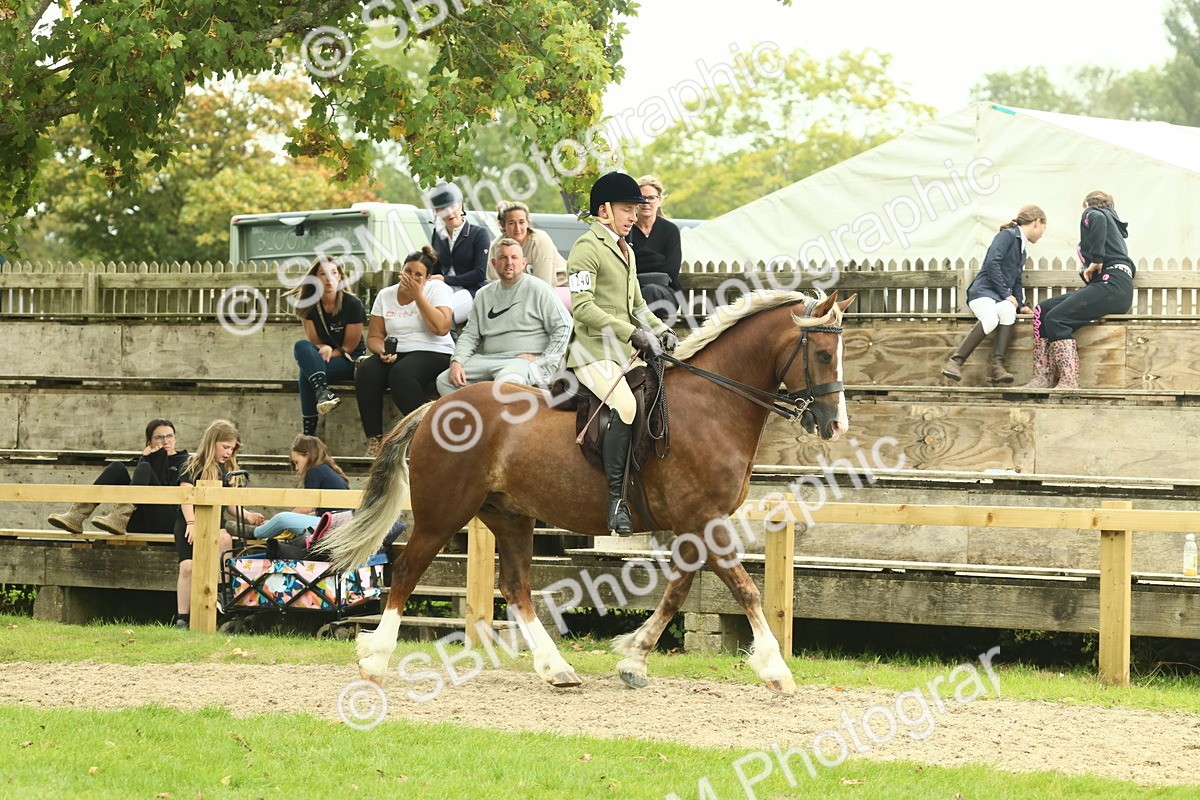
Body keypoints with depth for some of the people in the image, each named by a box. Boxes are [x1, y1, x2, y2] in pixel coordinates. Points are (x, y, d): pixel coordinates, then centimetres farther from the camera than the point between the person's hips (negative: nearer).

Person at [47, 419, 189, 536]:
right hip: (139, 523, 4)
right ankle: (76, 517, -26)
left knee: (144, 468, -23)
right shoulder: (146, 458, 24)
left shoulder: (183, 461, 13)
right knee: (117, 468, -9)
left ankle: (118, 519, -48)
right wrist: (147, 459, -4)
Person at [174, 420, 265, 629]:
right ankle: (182, 618, -14)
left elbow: (231, 506, 22)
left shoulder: (229, 472, 20)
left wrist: (247, 516, 3)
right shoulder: (193, 467, 4)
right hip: (189, 523, -4)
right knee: (187, 566, -21)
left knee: (224, 539, -33)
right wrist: (191, 523, -19)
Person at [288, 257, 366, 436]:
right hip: (321, 357, 4)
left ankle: (309, 437, -40)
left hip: (351, 360, -4)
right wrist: (323, 349, -23)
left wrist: (328, 353, -22)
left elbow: (348, 347, -8)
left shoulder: (353, 305, -12)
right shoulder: (308, 304, -1)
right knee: (301, 346, -32)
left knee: (307, 371, -34)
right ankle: (323, 392, -51)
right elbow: (313, 342, 0)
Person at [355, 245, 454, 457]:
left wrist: (417, 296, -13)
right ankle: (374, 441, -25)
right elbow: (374, 337, 10)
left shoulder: (437, 289, 0)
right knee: (366, 372, -27)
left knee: (401, 374, -36)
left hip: (433, 354, -4)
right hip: (395, 354, 4)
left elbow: (441, 328, -16)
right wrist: (382, 350, -13)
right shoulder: (386, 295, 12)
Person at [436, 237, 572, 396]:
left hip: (525, 360, -6)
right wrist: (456, 362, 0)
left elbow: (563, 327, -2)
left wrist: (541, 361, -10)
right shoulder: (484, 295, 20)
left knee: (505, 384, -41)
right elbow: (470, 335, 19)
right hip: (487, 359, 6)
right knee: (444, 381, -13)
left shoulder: (538, 289, 3)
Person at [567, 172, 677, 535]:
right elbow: (583, 307, -17)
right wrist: (632, 332, -23)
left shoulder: (626, 251, 23)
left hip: (626, 353, 10)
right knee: (625, 406, -30)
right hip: (593, 351, -10)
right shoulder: (587, 247, -7)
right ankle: (616, 498, -29)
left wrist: (659, 330, 7)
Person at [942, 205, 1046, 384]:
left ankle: (997, 365, -41)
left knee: (1008, 310, -32)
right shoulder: (1008, 235, -1)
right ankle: (955, 362, -36)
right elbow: (992, 262, -14)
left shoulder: (1022, 250, 27)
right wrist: (1006, 294, -16)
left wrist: (1020, 305, 14)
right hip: (983, 289, -7)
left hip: (1003, 298, 7)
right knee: (990, 318, -39)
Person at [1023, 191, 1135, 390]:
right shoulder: (1114, 225, 35)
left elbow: (1098, 220, -17)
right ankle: (1043, 377, -9)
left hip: (1113, 284, -9)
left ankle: (1069, 381, -29)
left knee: (1056, 318, -22)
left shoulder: (1092, 214, 10)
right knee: (1041, 311, 2)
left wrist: (1095, 261, -15)